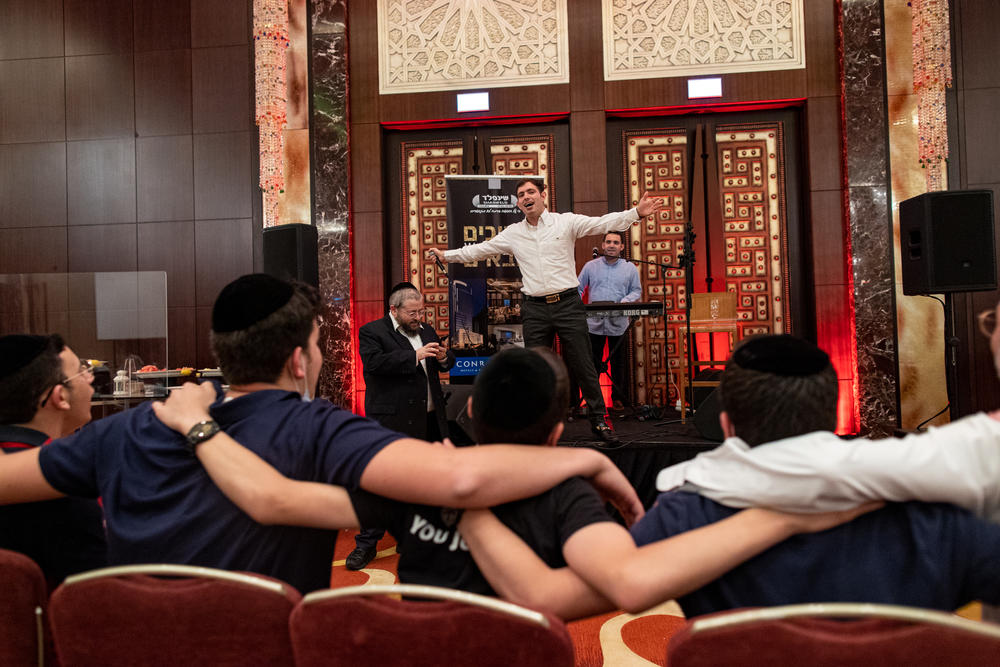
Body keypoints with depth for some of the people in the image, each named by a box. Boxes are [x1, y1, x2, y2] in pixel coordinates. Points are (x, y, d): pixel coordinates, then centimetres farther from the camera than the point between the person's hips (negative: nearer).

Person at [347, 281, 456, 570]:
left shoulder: (427, 330, 17)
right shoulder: (371, 332, -4)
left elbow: (447, 363, 23)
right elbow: (373, 363, -21)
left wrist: (444, 358, -2)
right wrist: (414, 356, -23)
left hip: (429, 419, 7)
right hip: (392, 420, -7)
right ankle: (366, 543, 7)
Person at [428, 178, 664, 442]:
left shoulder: (566, 222, 1)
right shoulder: (512, 234, 10)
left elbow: (604, 223, -8)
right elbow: (479, 250, 17)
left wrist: (637, 212, -20)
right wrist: (446, 255, 15)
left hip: (567, 303, -2)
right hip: (535, 309, 3)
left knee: (583, 365, 1)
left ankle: (599, 420, 14)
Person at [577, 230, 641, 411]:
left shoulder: (630, 268, 8)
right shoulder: (590, 266, 7)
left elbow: (636, 290, 10)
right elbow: (578, 288, 11)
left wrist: (626, 301, -10)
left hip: (618, 323, 1)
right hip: (594, 323, 0)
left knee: (617, 362, 8)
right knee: (593, 362, 4)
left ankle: (617, 398, 19)